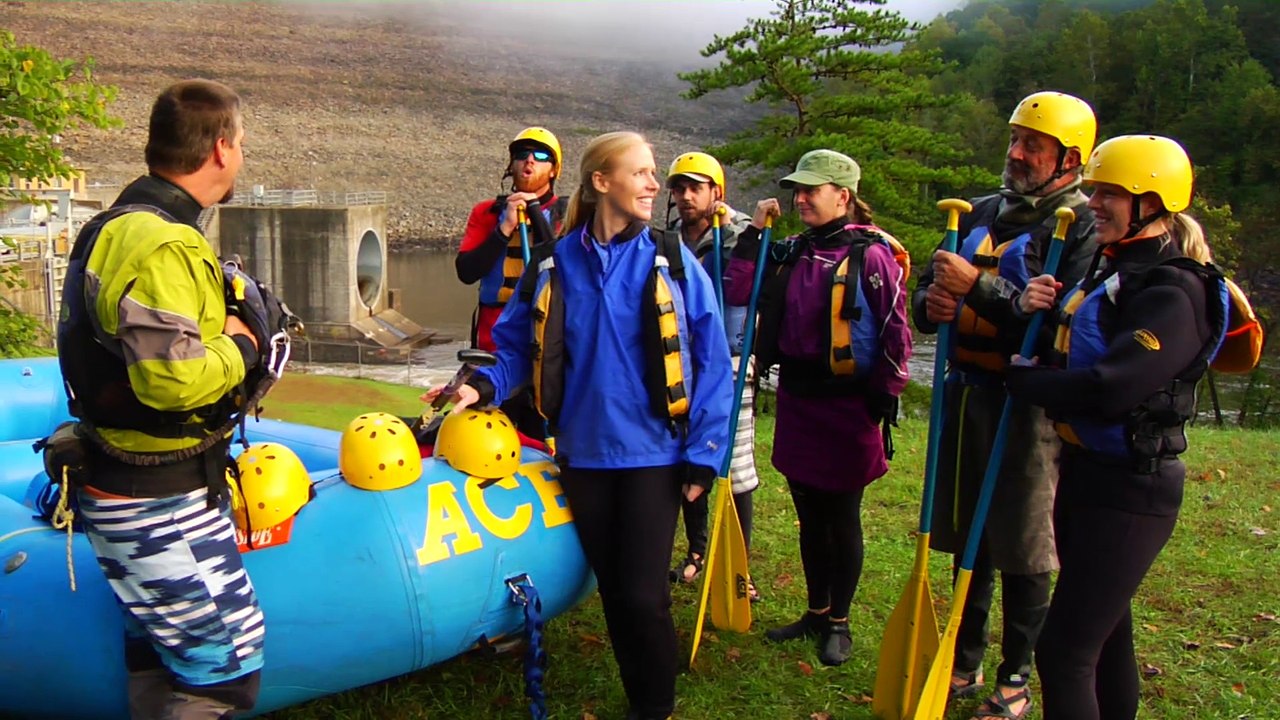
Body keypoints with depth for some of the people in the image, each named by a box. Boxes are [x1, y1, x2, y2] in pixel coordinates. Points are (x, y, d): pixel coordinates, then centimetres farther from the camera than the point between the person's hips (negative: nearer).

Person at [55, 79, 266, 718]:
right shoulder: (162, 247, -22)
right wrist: (240, 347, -13)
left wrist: (222, 329, 4)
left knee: (161, 655, 22)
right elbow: (172, 378, -30)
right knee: (228, 664, -2)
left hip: (140, 490, 11)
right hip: (158, 507, -11)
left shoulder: (118, 227, 12)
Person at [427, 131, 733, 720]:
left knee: (643, 595, -3)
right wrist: (484, 384, -12)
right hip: (584, 453, 3)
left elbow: (711, 365, -4)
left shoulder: (672, 262, -4)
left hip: (653, 454, -2)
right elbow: (518, 347, 8)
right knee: (614, 591, 14)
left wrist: (704, 456, -8)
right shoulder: (554, 265, 1)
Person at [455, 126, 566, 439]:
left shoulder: (565, 215, 6)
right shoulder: (487, 212, 12)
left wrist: (536, 213, -13)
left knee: (544, 441, 1)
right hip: (495, 343, 2)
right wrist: (505, 228, -10)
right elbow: (466, 271, -2)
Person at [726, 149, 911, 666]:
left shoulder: (870, 254, -10)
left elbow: (895, 331, -10)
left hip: (849, 404, -6)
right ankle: (816, 612, 33)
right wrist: (755, 230, 3)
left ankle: (839, 623, 24)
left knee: (842, 517, 8)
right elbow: (738, 293, 4)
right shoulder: (792, 253, 8)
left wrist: (884, 397, -11)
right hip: (796, 400, 6)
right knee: (810, 516, 16)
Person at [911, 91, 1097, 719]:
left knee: (1022, 550, 3)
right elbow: (927, 291, 17)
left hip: (1027, 403, -6)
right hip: (965, 391, 7)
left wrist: (978, 289, -23)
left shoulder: (1083, 227, -8)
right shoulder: (982, 214, 14)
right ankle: (964, 664, 30)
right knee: (967, 538, 15)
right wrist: (931, 301, -6)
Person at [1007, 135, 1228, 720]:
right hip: (1088, 473, 9)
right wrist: (1031, 308, -9)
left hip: (1128, 491, -9)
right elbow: (1057, 350, 14)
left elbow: (1109, 390, -31)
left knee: (1064, 653, -8)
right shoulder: (1109, 268, 11)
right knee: (1106, 636, 22)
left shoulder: (1171, 293, -18)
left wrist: (1021, 380, -16)